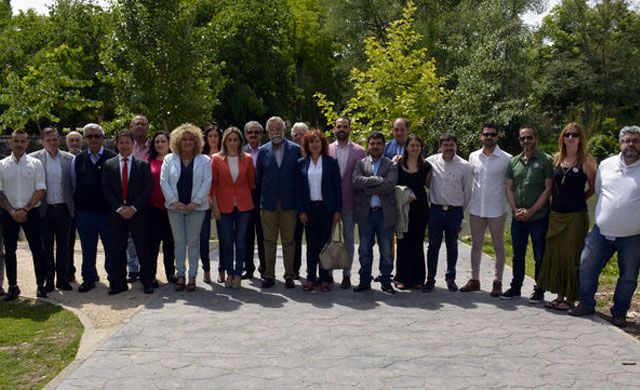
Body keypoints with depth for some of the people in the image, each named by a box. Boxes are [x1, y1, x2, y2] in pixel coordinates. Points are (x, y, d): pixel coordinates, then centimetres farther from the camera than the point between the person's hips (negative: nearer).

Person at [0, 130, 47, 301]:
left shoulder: (35, 164, 1)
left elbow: (40, 190, -3)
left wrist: (25, 210, -11)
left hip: (31, 213, -1)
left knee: (37, 249, 0)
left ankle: (41, 285, 10)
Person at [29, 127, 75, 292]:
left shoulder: (69, 158, 3)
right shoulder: (34, 158, -3)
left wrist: (71, 201, 4)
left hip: (64, 209, 1)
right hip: (45, 209, -1)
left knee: (63, 246, 8)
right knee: (46, 247, 7)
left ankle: (62, 279, 18)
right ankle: (49, 281, 16)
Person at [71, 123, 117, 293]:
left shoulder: (113, 158, -6)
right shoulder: (77, 160, 6)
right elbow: (74, 185, 14)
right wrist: (77, 205, 11)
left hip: (107, 211, -3)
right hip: (84, 212, 3)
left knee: (111, 247, 6)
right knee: (88, 249, 13)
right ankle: (89, 279, 25)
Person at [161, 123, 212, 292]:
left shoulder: (204, 160, 3)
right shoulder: (169, 159, 7)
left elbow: (206, 183, -4)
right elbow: (164, 181, 1)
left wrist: (195, 202, -13)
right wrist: (174, 201, -9)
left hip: (196, 207, -1)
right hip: (175, 207, 2)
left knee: (193, 242, 3)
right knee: (179, 242, 7)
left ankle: (192, 276, 10)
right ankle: (180, 275, 15)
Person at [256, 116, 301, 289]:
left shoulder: (296, 149, 1)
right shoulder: (263, 151, 4)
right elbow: (258, 176, 10)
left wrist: (297, 198, 3)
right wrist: (264, 196, 10)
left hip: (289, 203, -1)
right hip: (268, 203, 1)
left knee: (288, 241, 5)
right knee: (269, 241, 7)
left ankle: (289, 275, 14)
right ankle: (269, 275, 15)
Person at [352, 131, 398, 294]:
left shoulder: (391, 165, 3)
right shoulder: (360, 163, 8)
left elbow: (389, 186, -13)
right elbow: (356, 181, -11)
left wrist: (367, 188, -12)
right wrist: (378, 179, -15)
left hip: (385, 213, -1)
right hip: (365, 213, 1)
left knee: (386, 250, 5)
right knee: (364, 250, 8)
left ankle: (386, 281, 16)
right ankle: (365, 281, 19)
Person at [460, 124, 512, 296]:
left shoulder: (506, 159, -6)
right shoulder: (473, 157, 5)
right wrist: (466, 203, 10)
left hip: (497, 209, -3)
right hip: (476, 209, 4)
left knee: (498, 246, 7)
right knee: (476, 245, 12)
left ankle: (497, 282, 16)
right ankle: (474, 279, 22)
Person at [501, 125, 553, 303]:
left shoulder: (545, 160, -4)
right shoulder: (514, 162, 9)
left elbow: (548, 189, -9)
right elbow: (509, 188, 10)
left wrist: (530, 211, -13)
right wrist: (516, 210, -4)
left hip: (539, 217, -4)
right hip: (518, 218, 4)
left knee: (540, 256, 3)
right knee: (518, 255, 13)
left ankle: (539, 291, 14)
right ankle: (515, 287, 24)